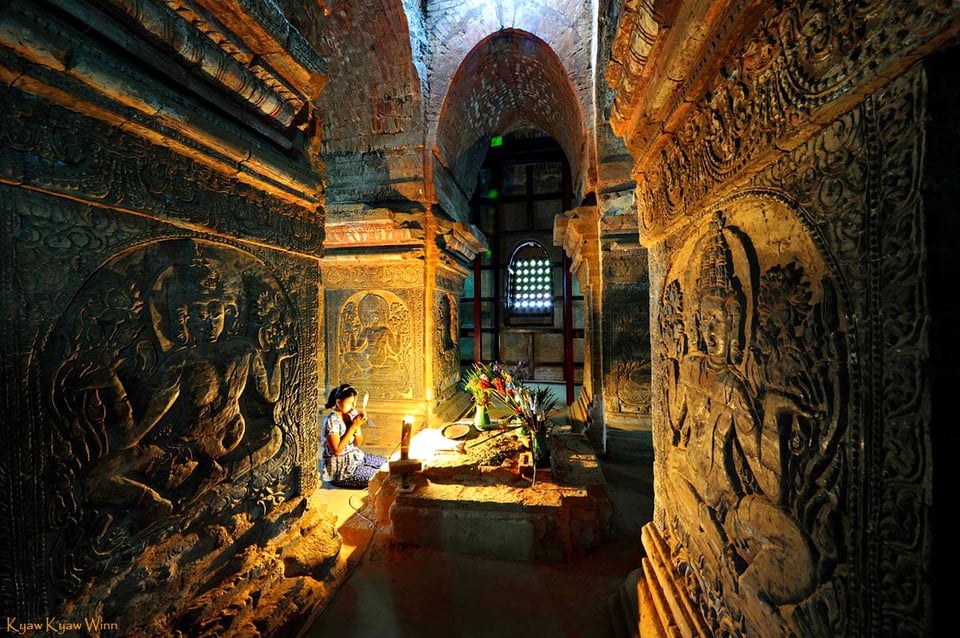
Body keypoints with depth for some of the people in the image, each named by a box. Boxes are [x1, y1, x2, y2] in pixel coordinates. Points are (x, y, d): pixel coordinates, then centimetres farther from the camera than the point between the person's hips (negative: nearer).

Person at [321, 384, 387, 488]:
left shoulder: (352, 413, -3)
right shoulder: (331, 421, -23)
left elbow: (358, 443, 3)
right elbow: (337, 450, -25)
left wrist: (358, 426, -16)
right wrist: (353, 426, -25)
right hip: (339, 468, -7)